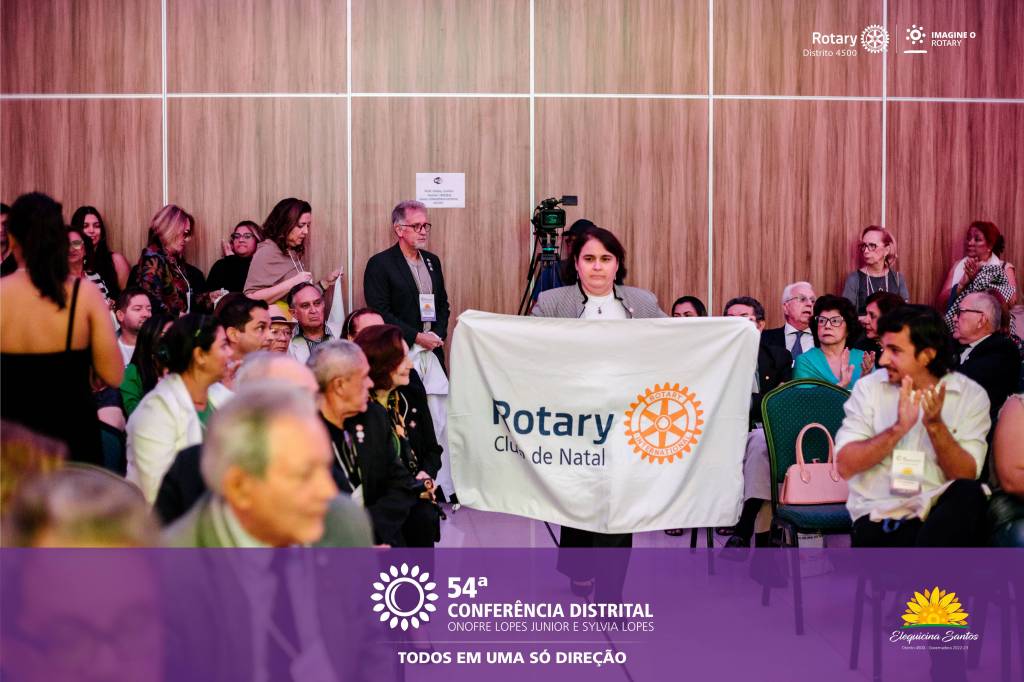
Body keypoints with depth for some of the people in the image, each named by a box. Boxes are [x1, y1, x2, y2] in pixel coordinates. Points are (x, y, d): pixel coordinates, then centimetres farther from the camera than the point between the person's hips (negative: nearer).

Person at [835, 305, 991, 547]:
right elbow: (845, 466, -6)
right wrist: (898, 429, -18)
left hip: (943, 514, 2)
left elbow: (966, 476, -5)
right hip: (880, 517, -2)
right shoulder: (869, 387, 4)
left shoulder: (971, 395, 3)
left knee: (969, 495, -33)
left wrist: (936, 427, -19)